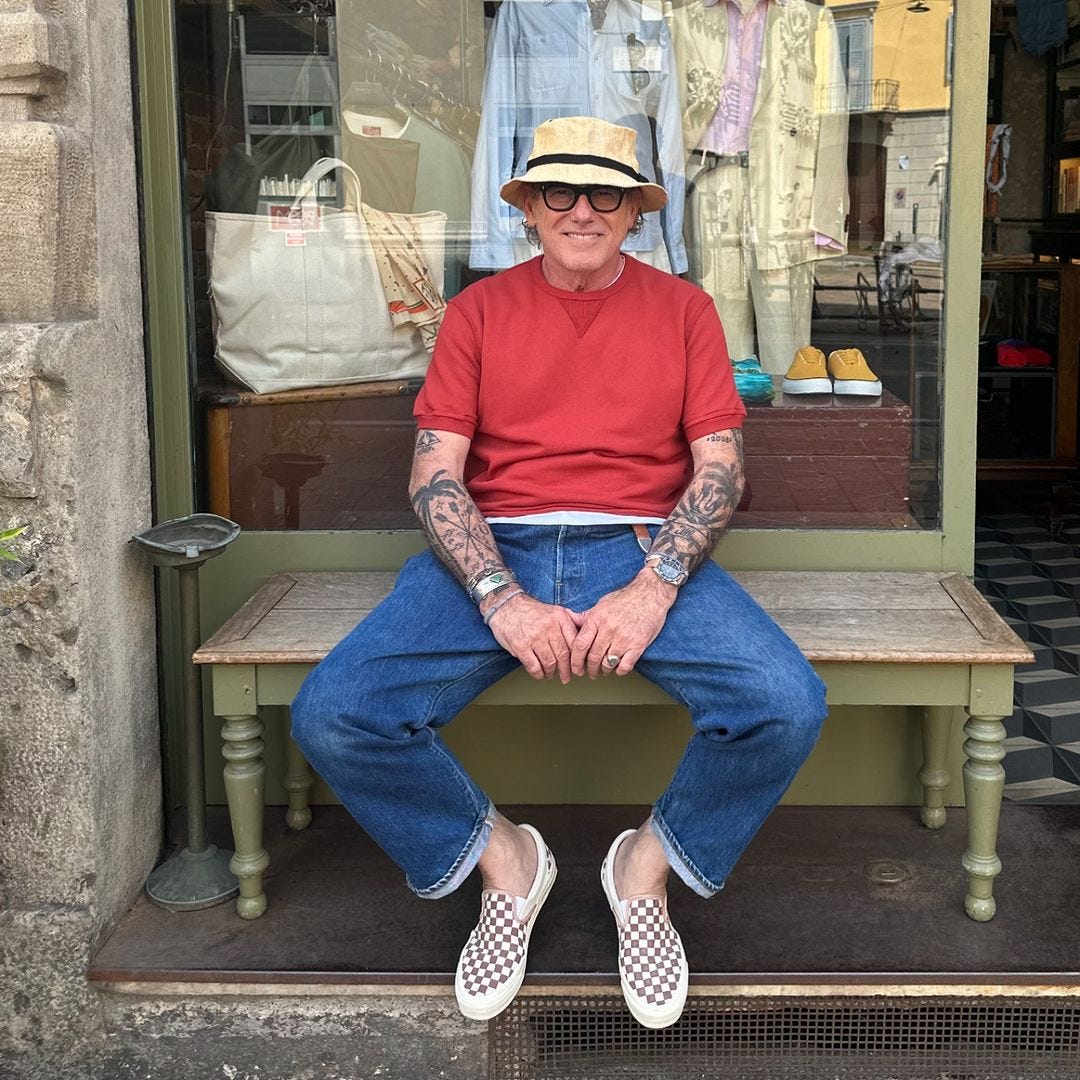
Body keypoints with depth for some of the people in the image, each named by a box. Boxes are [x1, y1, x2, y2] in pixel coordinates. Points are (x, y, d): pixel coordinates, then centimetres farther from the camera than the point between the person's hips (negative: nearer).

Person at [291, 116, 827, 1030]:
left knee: (788, 706, -27)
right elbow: (434, 475, 1)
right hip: (495, 552, 0)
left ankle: (652, 861, 3)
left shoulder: (682, 308, 11)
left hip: (642, 549, 0)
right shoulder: (481, 310, 11)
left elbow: (721, 467, 3)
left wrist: (654, 588, -15)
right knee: (331, 716, -23)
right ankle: (501, 858, 4)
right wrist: (502, 600, -15)